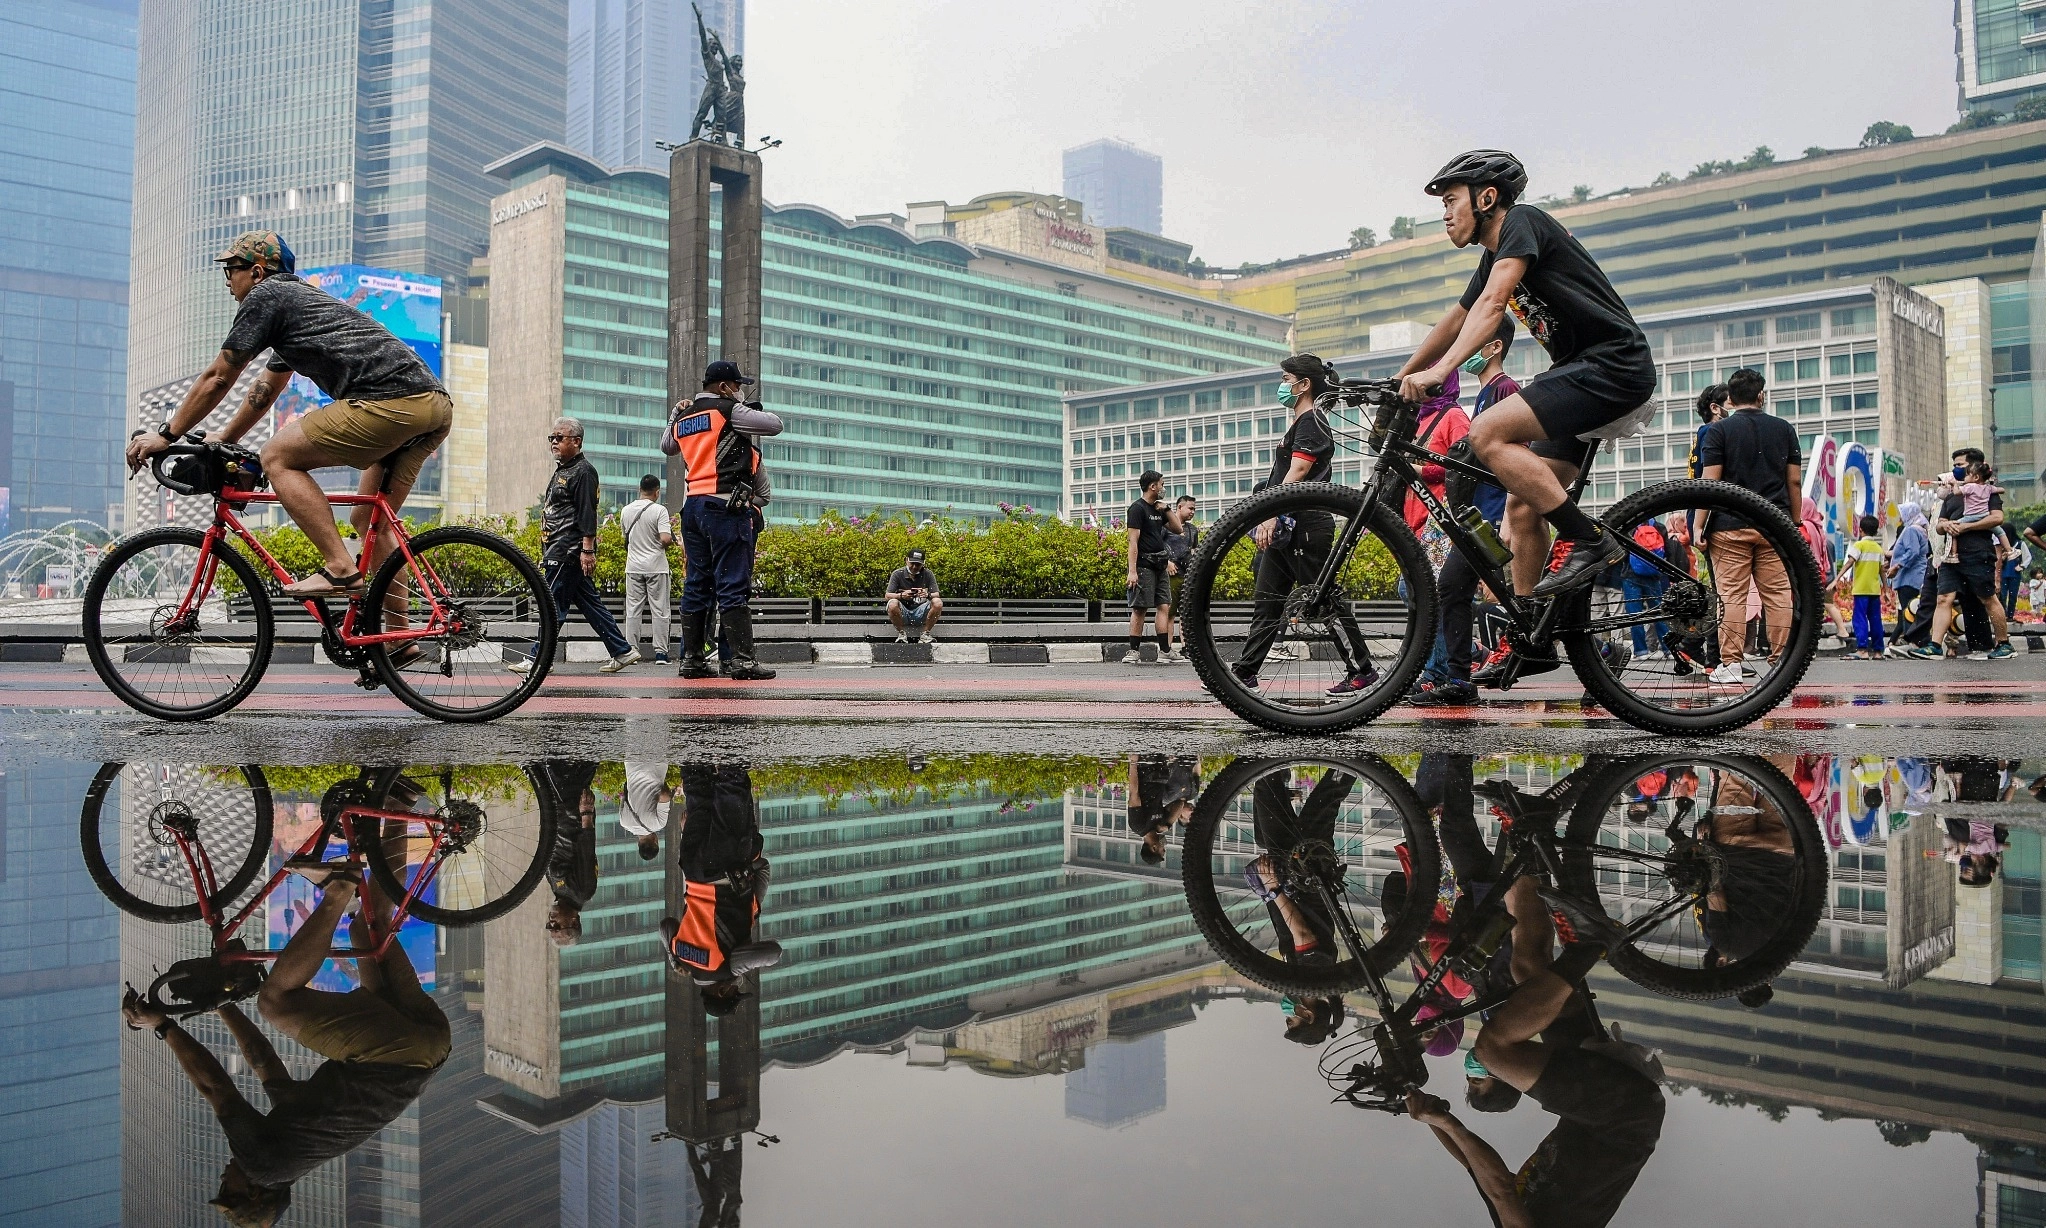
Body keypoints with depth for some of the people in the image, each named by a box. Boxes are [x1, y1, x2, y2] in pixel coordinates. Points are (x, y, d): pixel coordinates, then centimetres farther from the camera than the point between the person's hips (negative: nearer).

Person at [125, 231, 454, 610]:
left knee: (277, 458, 3)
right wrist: (223, 440, 49)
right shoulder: (305, 297, 35)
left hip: (388, 403, -9)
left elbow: (217, 378, 9)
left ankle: (341, 569, -6)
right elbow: (264, 389, 44)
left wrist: (165, 435, 18)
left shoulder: (266, 295, 7)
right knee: (370, 522, 16)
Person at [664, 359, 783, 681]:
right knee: (733, 585, -10)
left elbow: (667, 447, 36)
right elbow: (775, 425, -2)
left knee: (696, 584, 11)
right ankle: (743, 659, -13)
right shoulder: (728, 411, -5)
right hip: (726, 506, -7)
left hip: (692, 506, 8)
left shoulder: (681, 418, 17)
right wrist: (752, 410, 14)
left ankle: (691, 659, 13)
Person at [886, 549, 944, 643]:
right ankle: (901, 634, -10)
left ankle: (925, 634, -7)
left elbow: (936, 595, -7)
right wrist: (901, 595, -32)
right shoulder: (897, 574, -4)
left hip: (921, 614, 1)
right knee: (893, 604, -34)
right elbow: (888, 596, -10)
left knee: (938, 603, -26)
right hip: (902, 613, -1)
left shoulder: (927, 574, -1)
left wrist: (928, 595, -32)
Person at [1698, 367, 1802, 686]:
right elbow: (1794, 482, 9)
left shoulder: (1718, 430, 0)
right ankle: (1781, 662, 6)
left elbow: (1710, 483, -7)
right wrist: (1795, 524, 16)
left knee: (1731, 594, -3)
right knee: (1778, 593, 5)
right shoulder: (1784, 429, 10)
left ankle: (1730, 664, -4)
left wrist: (1700, 527, -4)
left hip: (1731, 525, -3)